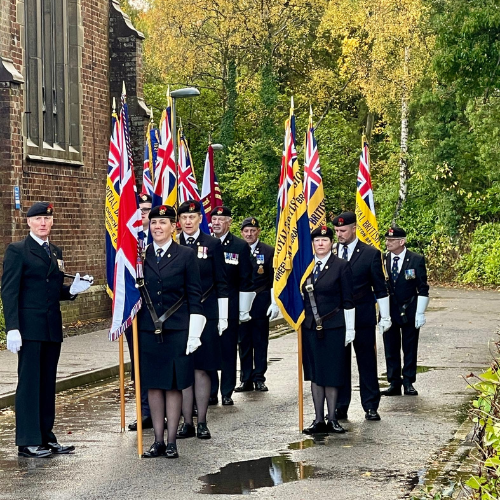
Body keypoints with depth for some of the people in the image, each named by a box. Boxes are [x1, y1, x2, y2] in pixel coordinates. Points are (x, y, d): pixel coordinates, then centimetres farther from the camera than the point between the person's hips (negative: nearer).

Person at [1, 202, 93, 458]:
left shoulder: (56, 252, 16)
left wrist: (73, 289, 1)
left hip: (52, 328, 7)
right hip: (29, 328, -7)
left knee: (48, 383, 10)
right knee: (29, 382, -3)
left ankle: (46, 436, 18)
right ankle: (27, 441, 2)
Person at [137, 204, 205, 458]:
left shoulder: (186, 255, 0)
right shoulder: (141, 255, 7)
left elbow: (194, 295, -1)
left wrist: (194, 333, -7)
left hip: (176, 329, -2)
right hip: (147, 329, 3)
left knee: (174, 384, 1)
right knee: (152, 384, 5)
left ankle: (171, 441, 8)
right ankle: (158, 440, 13)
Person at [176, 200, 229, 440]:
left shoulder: (213, 245, 3)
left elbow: (221, 283, 3)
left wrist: (222, 316, -1)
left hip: (205, 315, -1)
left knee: (201, 368, 0)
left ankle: (202, 422, 7)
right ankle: (187, 422, 9)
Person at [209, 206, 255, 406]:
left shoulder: (240, 246, 1)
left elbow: (245, 281, 0)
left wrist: (244, 310, -4)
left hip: (229, 307, -1)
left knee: (229, 350, 5)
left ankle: (227, 393, 13)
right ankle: (210, 393, 11)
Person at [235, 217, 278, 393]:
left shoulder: (268, 251, 1)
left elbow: (273, 279, 0)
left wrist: (274, 303, -6)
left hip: (261, 302, -1)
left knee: (261, 341, 4)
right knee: (244, 341, 6)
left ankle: (259, 378, 11)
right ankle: (246, 379, 12)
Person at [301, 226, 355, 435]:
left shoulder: (341, 266, -2)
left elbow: (348, 301, -3)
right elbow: (301, 297, 14)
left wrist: (350, 329, -6)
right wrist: (300, 322, 10)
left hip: (333, 327, -4)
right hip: (310, 327, 4)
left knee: (332, 373, 1)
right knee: (314, 373, 7)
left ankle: (332, 419, 10)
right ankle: (319, 419, 12)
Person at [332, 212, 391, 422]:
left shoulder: (370, 254, -2)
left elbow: (380, 288, 1)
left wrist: (385, 316, -1)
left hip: (363, 317, -2)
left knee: (367, 362, 4)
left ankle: (370, 406, 11)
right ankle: (340, 406, 12)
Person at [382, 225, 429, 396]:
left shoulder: (416, 260, -5)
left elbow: (423, 289, -3)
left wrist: (420, 313, -9)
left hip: (409, 311, -2)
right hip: (389, 310, 2)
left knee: (410, 349, 4)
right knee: (391, 349, 5)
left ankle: (408, 383, 12)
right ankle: (394, 383, 13)